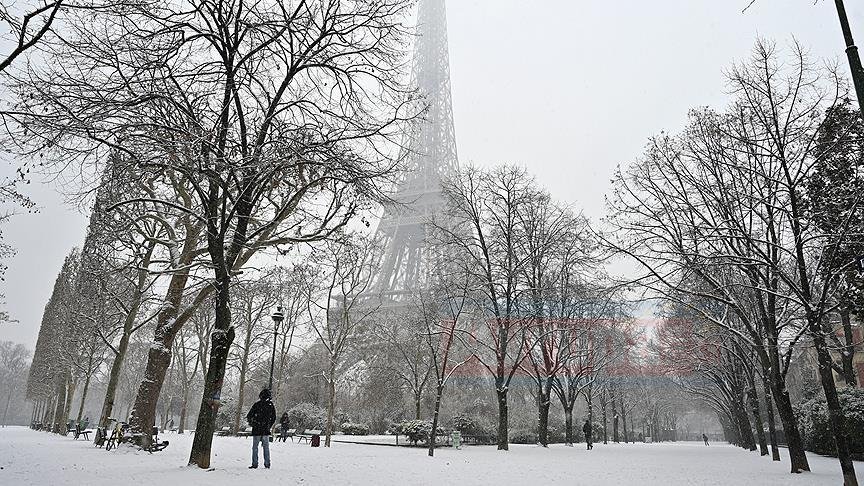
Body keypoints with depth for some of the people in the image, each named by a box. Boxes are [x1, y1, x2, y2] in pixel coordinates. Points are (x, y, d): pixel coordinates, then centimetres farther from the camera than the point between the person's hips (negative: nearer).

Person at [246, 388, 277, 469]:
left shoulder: (257, 405, -11)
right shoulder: (271, 405, 2)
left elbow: (249, 416, -7)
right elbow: (274, 418, 9)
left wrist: (250, 422, 13)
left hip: (257, 430, -3)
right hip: (266, 430, 3)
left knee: (255, 447, 6)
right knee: (266, 447, 10)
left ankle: (255, 464, 4)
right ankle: (267, 464, 9)